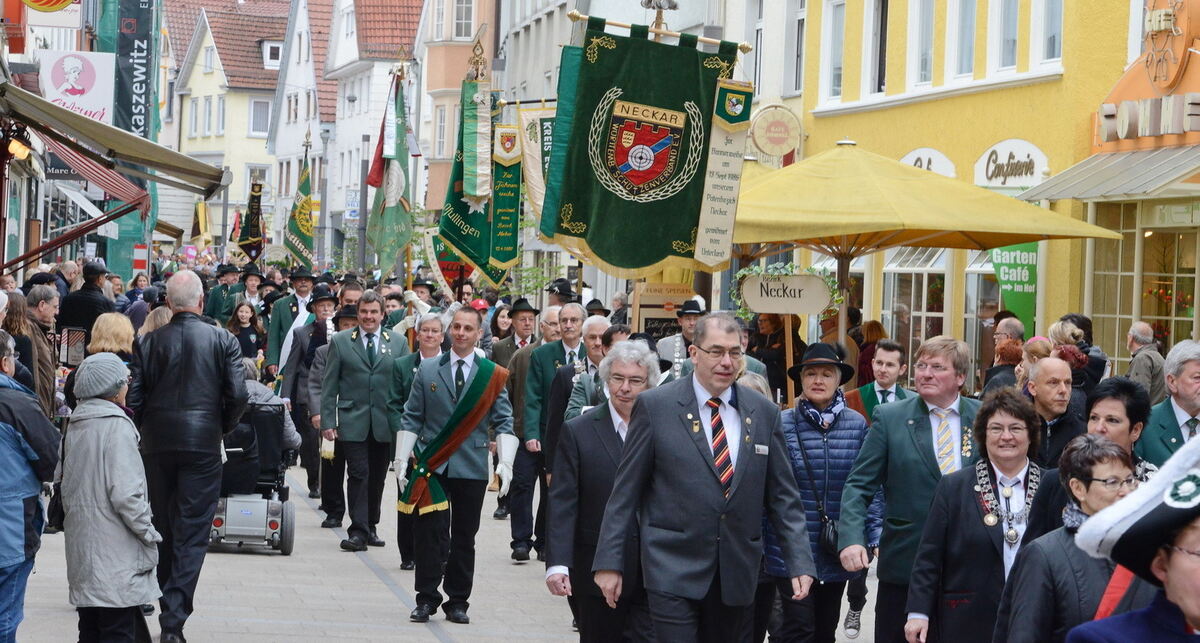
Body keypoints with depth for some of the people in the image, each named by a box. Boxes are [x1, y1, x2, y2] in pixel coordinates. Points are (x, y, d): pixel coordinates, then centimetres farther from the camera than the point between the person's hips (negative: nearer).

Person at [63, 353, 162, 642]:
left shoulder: (75, 426, 10)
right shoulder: (117, 426, -14)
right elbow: (125, 492, -19)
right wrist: (149, 532, -8)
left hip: (82, 546, 8)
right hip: (115, 550, -8)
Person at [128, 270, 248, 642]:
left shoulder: (150, 342, 0)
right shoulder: (223, 341, -4)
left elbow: (134, 397, -2)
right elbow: (237, 394, -8)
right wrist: (224, 428, 9)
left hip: (157, 444, 2)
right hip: (203, 444, -2)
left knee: (161, 527, 16)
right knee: (192, 534, -1)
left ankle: (164, 599, 28)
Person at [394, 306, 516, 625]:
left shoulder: (492, 375, 4)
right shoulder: (427, 371, 7)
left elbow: (503, 422, 2)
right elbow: (411, 418, 8)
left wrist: (505, 463, -8)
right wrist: (402, 458, 0)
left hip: (471, 468, 0)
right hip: (432, 467, 0)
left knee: (464, 537, 5)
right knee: (429, 534, -2)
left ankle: (457, 601, 13)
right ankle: (426, 599, 7)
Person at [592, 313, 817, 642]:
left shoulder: (764, 413, 7)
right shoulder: (655, 406, -2)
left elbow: (783, 496, 9)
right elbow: (626, 491, -1)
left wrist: (800, 562, 0)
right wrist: (610, 562, -4)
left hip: (737, 574, 4)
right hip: (673, 572, -3)